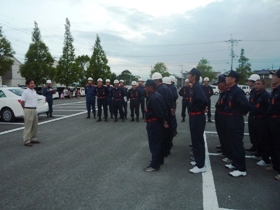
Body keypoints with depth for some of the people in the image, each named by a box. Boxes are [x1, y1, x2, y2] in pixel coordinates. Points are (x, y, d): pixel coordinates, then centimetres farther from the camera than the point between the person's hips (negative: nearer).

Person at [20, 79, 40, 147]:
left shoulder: (34, 91, 12)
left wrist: (34, 108, 12)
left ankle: (33, 139, 26)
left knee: (35, 126, 14)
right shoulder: (25, 92, -12)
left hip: (34, 110, 8)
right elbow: (22, 102, -10)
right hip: (28, 110, -8)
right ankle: (26, 141, 2)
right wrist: (25, 109, 0)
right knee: (28, 127, -4)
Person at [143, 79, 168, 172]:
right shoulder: (157, 95, 11)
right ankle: (158, 160, 32)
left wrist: (163, 122, -12)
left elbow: (159, 112, -25)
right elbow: (161, 110, 15)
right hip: (156, 123, 11)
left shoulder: (153, 98, -22)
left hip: (154, 124, -11)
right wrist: (163, 121, 13)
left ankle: (155, 165, 8)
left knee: (154, 144, -2)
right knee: (157, 143, 19)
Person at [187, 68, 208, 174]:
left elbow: (204, 100, -32)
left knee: (198, 140, -2)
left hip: (197, 117, -10)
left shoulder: (197, 87, -19)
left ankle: (201, 165, 8)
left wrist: (201, 109, -16)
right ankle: (198, 160, 31)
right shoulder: (194, 87, 11)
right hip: (194, 116, 10)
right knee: (195, 139, 18)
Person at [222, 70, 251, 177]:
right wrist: (225, 112, 8)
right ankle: (235, 163, 32)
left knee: (237, 144, -2)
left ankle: (241, 169, 8)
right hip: (229, 120, 10)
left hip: (236, 121, -10)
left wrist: (241, 113, -11)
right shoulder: (229, 91, 9)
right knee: (232, 142, 18)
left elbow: (247, 105, -27)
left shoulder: (238, 91, -19)